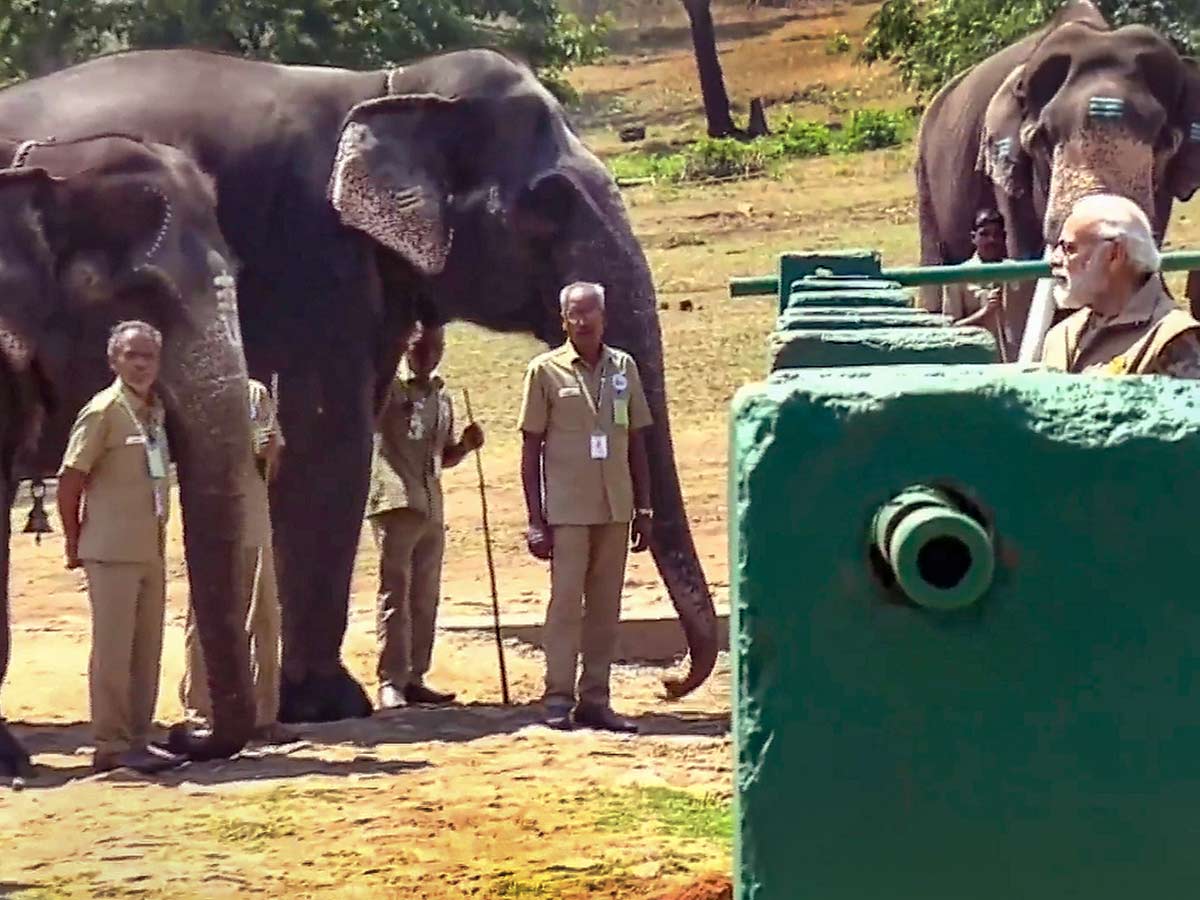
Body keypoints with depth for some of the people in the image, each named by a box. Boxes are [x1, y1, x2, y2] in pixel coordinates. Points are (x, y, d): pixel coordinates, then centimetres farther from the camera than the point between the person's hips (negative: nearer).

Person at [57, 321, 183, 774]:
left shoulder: (155, 410, 11)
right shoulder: (103, 410, -11)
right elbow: (70, 480, -10)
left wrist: (158, 532, 11)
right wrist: (75, 544, -6)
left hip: (151, 548, 7)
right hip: (113, 550, -7)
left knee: (147, 649, 10)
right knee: (114, 648, -5)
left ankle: (137, 738, 17)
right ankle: (112, 744, 0)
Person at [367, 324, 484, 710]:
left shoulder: (442, 396, 18)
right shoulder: (388, 385, -2)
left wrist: (465, 445, 6)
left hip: (431, 507, 7)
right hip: (395, 503, -7)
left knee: (425, 598, 9)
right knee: (395, 595, -9)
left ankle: (414, 678, 15)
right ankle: (391, 682, -9)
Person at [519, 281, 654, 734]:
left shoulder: (623, 368, 9)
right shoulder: (546, 371, -2)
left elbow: (637, 442, 13)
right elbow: (531, 448, -1)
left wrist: (643, 510, 10)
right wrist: (536, 520, -6)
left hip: (615, 509, 4)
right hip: (567, 508, -4)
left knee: (606, 606, 6)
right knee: (566, 601, -4)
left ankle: (595, 699, 11)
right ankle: (558, 699, 0)